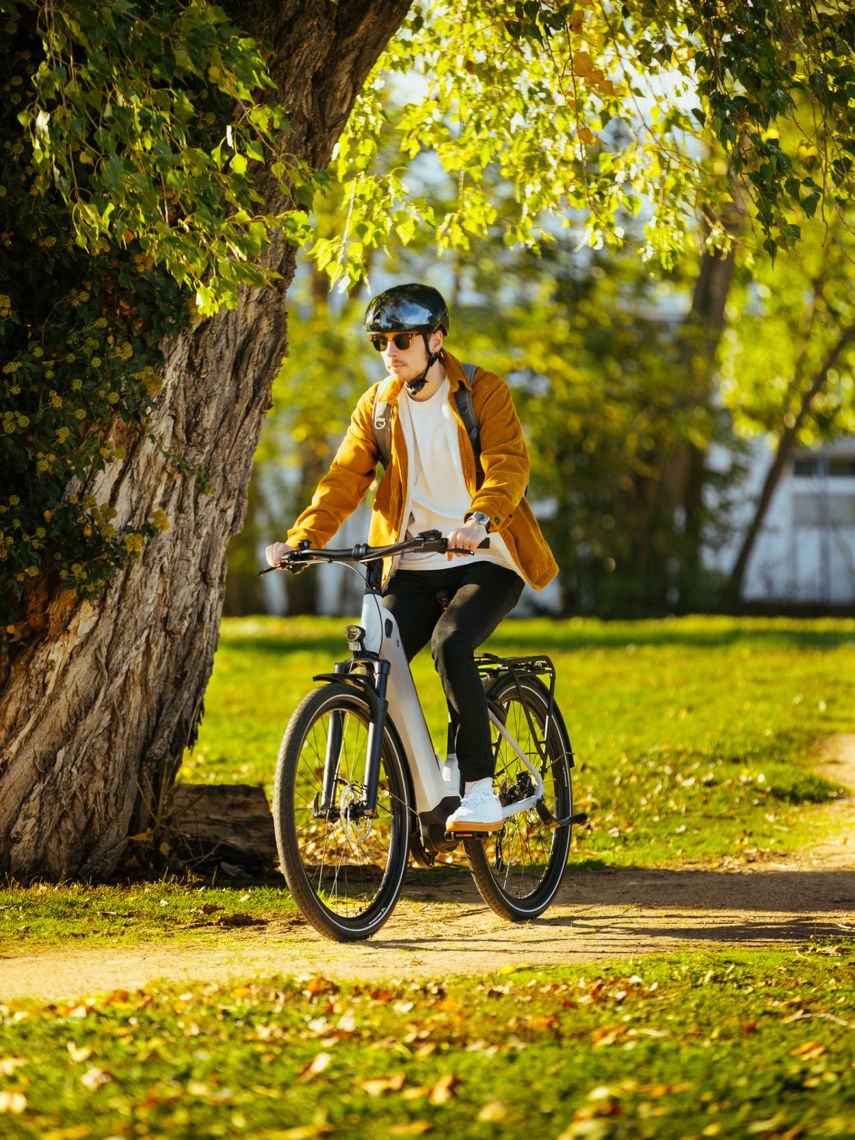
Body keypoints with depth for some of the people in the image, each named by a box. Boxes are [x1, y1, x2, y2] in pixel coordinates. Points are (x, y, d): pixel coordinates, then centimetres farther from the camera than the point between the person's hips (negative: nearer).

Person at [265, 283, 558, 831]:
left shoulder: (485, 393, -5)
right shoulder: (377, 405, 7)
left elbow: (508, 465, -19)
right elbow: (345, 478, 0)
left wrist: (479, 519, -39)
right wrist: (302, 538, -17)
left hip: (485, 563, -4)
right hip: (414, 569, 4)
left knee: (450, 644, -31)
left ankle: (480, 788, -20)